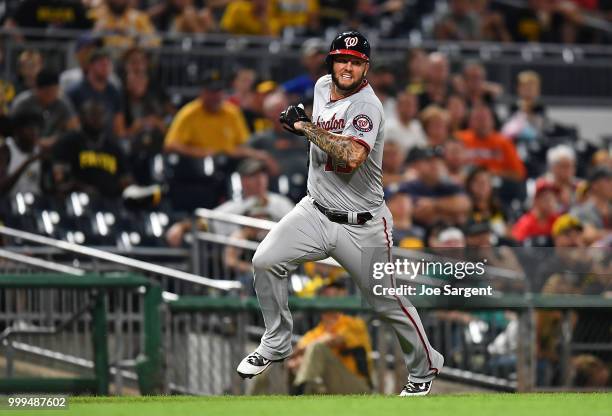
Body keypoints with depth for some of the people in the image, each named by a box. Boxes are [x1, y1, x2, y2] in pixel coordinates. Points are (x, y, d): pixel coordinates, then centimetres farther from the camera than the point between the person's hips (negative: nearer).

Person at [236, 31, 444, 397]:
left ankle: (425, 368, 27)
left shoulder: (367, 106, -21)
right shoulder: (322, 86, 4)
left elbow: (352, 156, -39)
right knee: (265, 262, -12)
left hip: (362, 226, -6)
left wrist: (305, 126, -31)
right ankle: (276, 345, 6)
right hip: (316, 212, 6)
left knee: (388, 303, 4)